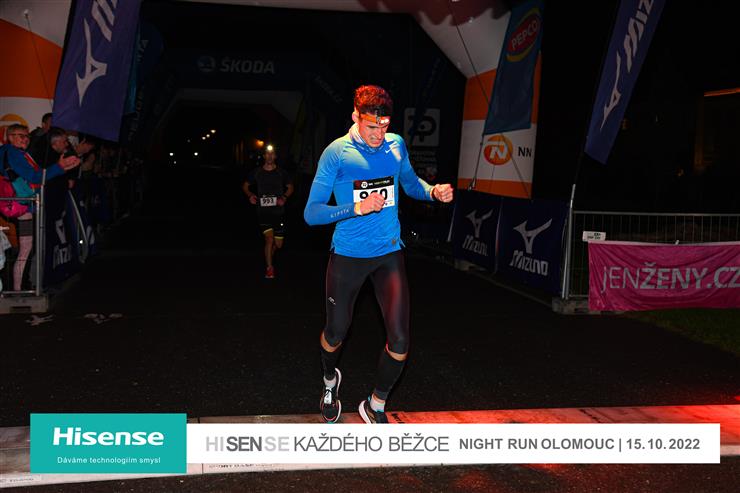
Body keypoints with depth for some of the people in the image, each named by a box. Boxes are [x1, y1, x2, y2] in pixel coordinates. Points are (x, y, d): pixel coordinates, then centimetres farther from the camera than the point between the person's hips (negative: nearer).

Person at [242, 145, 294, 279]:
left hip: (278, 212, 2)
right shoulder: (256, 172, 1)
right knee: (269, 239, -17)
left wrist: (284, 197, -6)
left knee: (278, 244, 7)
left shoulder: (282, 173, 1)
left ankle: (270, 257, 42)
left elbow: (290, 187, 13)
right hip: (263, 212, -1)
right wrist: (250, 195, -6)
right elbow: (246, 185, 14)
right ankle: (269, 268, -2)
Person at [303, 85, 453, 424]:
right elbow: (311, 213, -13)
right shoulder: (337, 152, -11)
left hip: (389, 254, 3)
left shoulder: (396, 145, 1)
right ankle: (330, 381, 49)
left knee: (399, 340, -5)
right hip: (348, 256, -2)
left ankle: (375, 407, 21)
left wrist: (434, 192, -2)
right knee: (336, 333, 14)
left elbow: (410, 183, 20)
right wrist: (357, 208, -26)